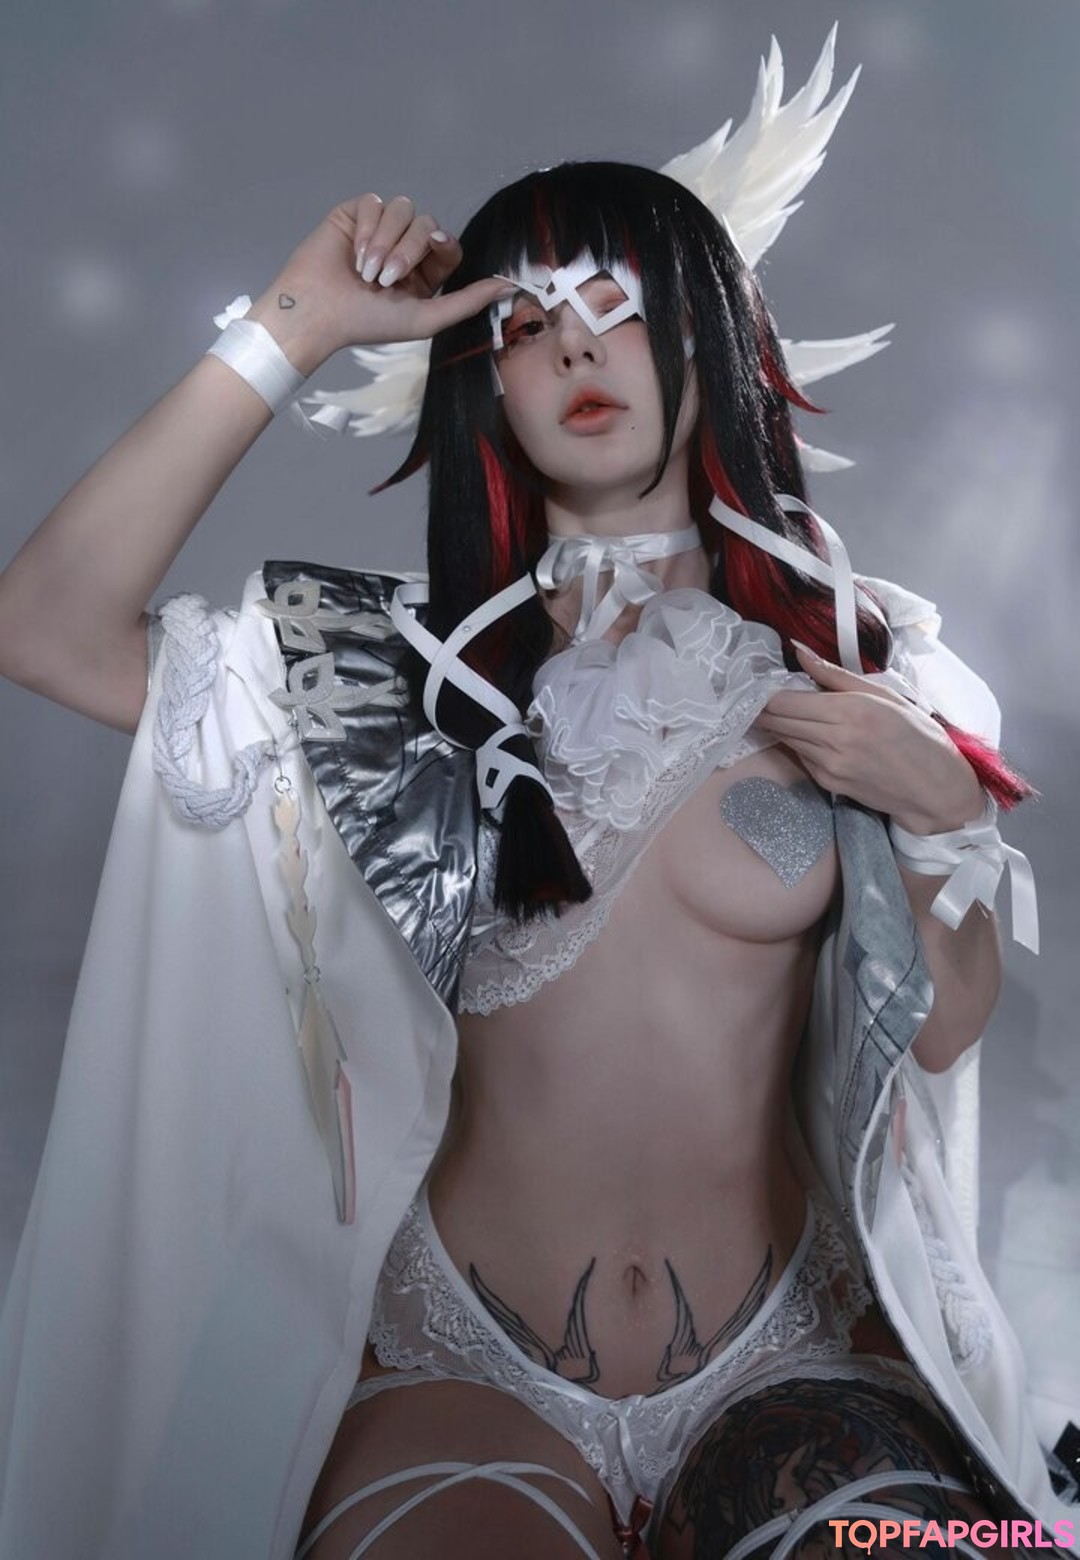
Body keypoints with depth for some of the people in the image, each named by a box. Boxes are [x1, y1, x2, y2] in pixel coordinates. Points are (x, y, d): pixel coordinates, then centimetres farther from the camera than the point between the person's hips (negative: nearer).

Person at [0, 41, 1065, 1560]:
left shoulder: (849, 656, 2)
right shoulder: (422, 668, 1)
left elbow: (942, 1027, 6)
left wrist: (944, 807, -11)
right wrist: (290, 330, -10)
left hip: (786, 1367, 1)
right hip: (467, 1364, 0)